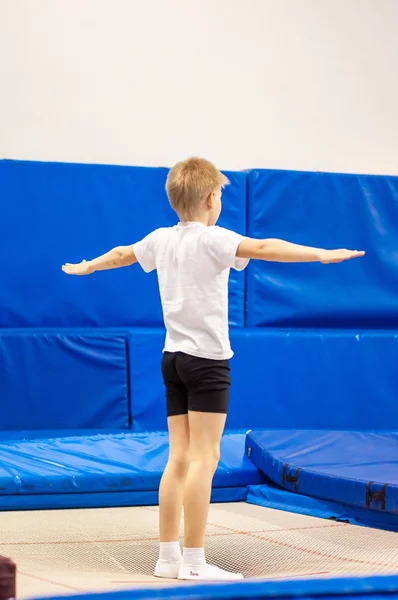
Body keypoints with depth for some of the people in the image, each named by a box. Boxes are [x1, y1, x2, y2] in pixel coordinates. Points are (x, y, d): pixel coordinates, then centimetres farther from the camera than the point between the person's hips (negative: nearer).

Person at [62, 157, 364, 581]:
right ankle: (194, 563, -9)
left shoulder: (160, 239, 10)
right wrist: (320, 254, -36)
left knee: (179, 458, 9)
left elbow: (123, 253, 29)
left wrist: (86, 267, 48)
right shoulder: (212, 240, -12)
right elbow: (263, 248, -28)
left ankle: (168, 557, 11)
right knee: (204, 459, -7)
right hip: (207, 359, -7)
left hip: (173, 358, 8)